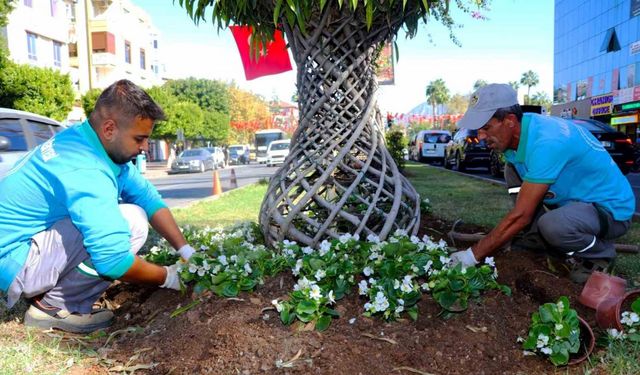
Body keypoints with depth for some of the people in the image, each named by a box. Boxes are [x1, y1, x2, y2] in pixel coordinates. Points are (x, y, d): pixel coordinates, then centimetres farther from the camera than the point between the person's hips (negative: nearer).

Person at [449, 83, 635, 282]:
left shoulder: (546, 142, -32)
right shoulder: (516, 131, -7)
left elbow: (521, 216, -31)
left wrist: (474, 254, -26)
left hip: (610, 207, -8)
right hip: (572, 198, 8)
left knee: (552, 225, -36)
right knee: (513, 170, -3)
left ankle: (601, 253, -2)